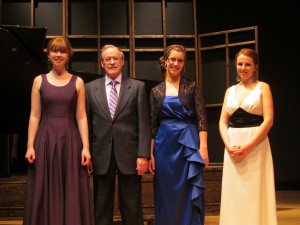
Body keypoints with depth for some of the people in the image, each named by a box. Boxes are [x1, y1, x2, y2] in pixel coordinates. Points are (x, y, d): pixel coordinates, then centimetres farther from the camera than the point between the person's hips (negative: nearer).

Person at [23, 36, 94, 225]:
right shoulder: (39, 81, 6)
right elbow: (34, 116, 3)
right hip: (45, 140, 0)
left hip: (70, 141, 0)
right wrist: (30, 146, -4)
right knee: (46, 194, 4)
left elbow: (81, 117, 2)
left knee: (73, 194, 3)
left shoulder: (77, 82, 5)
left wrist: (86, 147, -6)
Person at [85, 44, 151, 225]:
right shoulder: (90, 88, 8)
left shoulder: (138, 87, 4)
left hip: (129, 153, -1)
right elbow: (86, 122, 8)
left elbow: (144, 124, -1)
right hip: (101, 155, 2)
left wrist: (143, 155, -9)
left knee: (132, 207, 5)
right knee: (101, 206, 9)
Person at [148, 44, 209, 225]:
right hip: (164, 146, 2)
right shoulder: (156, 91, 9)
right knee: (166, 197, 8)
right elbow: (152, 125, 8)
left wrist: (203, 147, -13)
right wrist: (150, 154, 2)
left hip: (188, 144, -2)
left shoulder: (192, 87, 3)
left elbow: (202, 119, -3)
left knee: (190, 196, 1)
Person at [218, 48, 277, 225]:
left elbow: (268, 120, -8)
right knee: (234, 193, 5)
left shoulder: (263, 87, 2)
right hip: (233, 147, 4)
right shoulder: (230, 91, 14)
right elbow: (223, 122, 10)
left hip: (256, 145, -4)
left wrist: (248, 147, -16)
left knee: (255, 193, -3)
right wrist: (228, 145, -8)